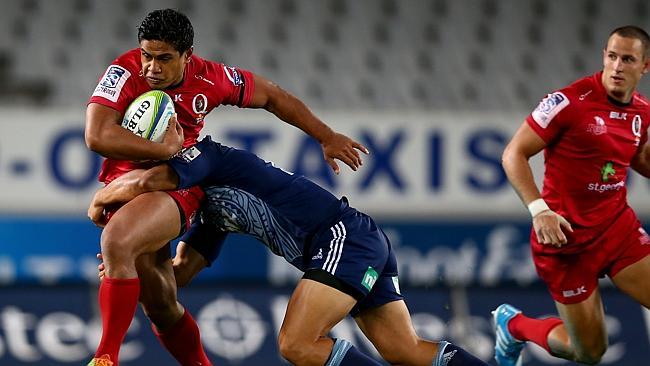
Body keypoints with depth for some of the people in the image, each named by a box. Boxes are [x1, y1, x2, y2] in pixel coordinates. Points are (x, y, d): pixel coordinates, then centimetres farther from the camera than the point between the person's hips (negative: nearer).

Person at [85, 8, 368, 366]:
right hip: (125, 185, 2)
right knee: (160, 306, 8)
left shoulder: (211, 79, -7)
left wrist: (327, 137, 16)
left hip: (176, 189, -2)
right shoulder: (126, 72, -15)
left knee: (116, 241, -32)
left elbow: (272, 96, 11)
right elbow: (97, 136, -29)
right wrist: (166, 149, -25)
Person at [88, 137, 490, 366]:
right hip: (366, 242, 10)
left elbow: (144, 182, -20)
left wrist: (101, 199, -1)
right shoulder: (211, 211, 23)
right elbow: (181, 271, 20)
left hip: (346, 235, -10)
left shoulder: (205, 155, -4)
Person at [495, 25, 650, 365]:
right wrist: (539, 209, -26)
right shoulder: (570, 102, -18)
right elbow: (513, 154, -15)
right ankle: (513, 324, 30)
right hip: (567, 236, -5)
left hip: (618, 226, 5)